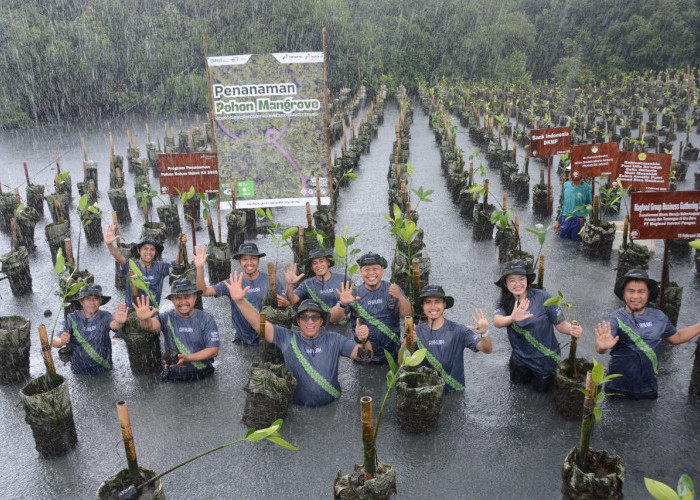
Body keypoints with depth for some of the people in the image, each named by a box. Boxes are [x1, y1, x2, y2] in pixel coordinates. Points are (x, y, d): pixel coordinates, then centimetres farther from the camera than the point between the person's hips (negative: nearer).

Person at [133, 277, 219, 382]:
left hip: (203, 374, -2)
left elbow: (214, 351, -5)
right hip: (174, 375, 2)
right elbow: (153, 326, -22)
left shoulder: (206, 319, -1)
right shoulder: (167, 318, 0)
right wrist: (144, 320, -46)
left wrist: (187, 358, -17)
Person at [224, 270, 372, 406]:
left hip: (331, 405, 0)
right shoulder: (287, 338, 2)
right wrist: (239, 301, -22)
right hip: (297, 406, 1)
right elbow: (258, 323, -7)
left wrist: (364, 340, -25)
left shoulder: (334, 340, 3)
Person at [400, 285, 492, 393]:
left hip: (454, 392, -1)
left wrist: (484, 334, -33)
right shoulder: (418, 331, 2)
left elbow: (487, 350, -12)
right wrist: (405, 344, -22)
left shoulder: (457, 330, -4)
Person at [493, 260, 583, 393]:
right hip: (520, 356, 3)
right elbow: (497, 322, -35)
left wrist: (573, 329, -43)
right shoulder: (504, 302, -15)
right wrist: (512, 318, -58)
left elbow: (561, 324, -19)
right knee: (518, 381, 26)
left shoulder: (542, 298, -24)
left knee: (541, 389, 18)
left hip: (544, 358, -3)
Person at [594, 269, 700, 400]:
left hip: (648, 389, 4)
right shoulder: (616, 318, -14)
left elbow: (676, 337, 23)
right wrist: (603, 347, -54)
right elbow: (599, 349, -30)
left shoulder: (659, 317, 3)